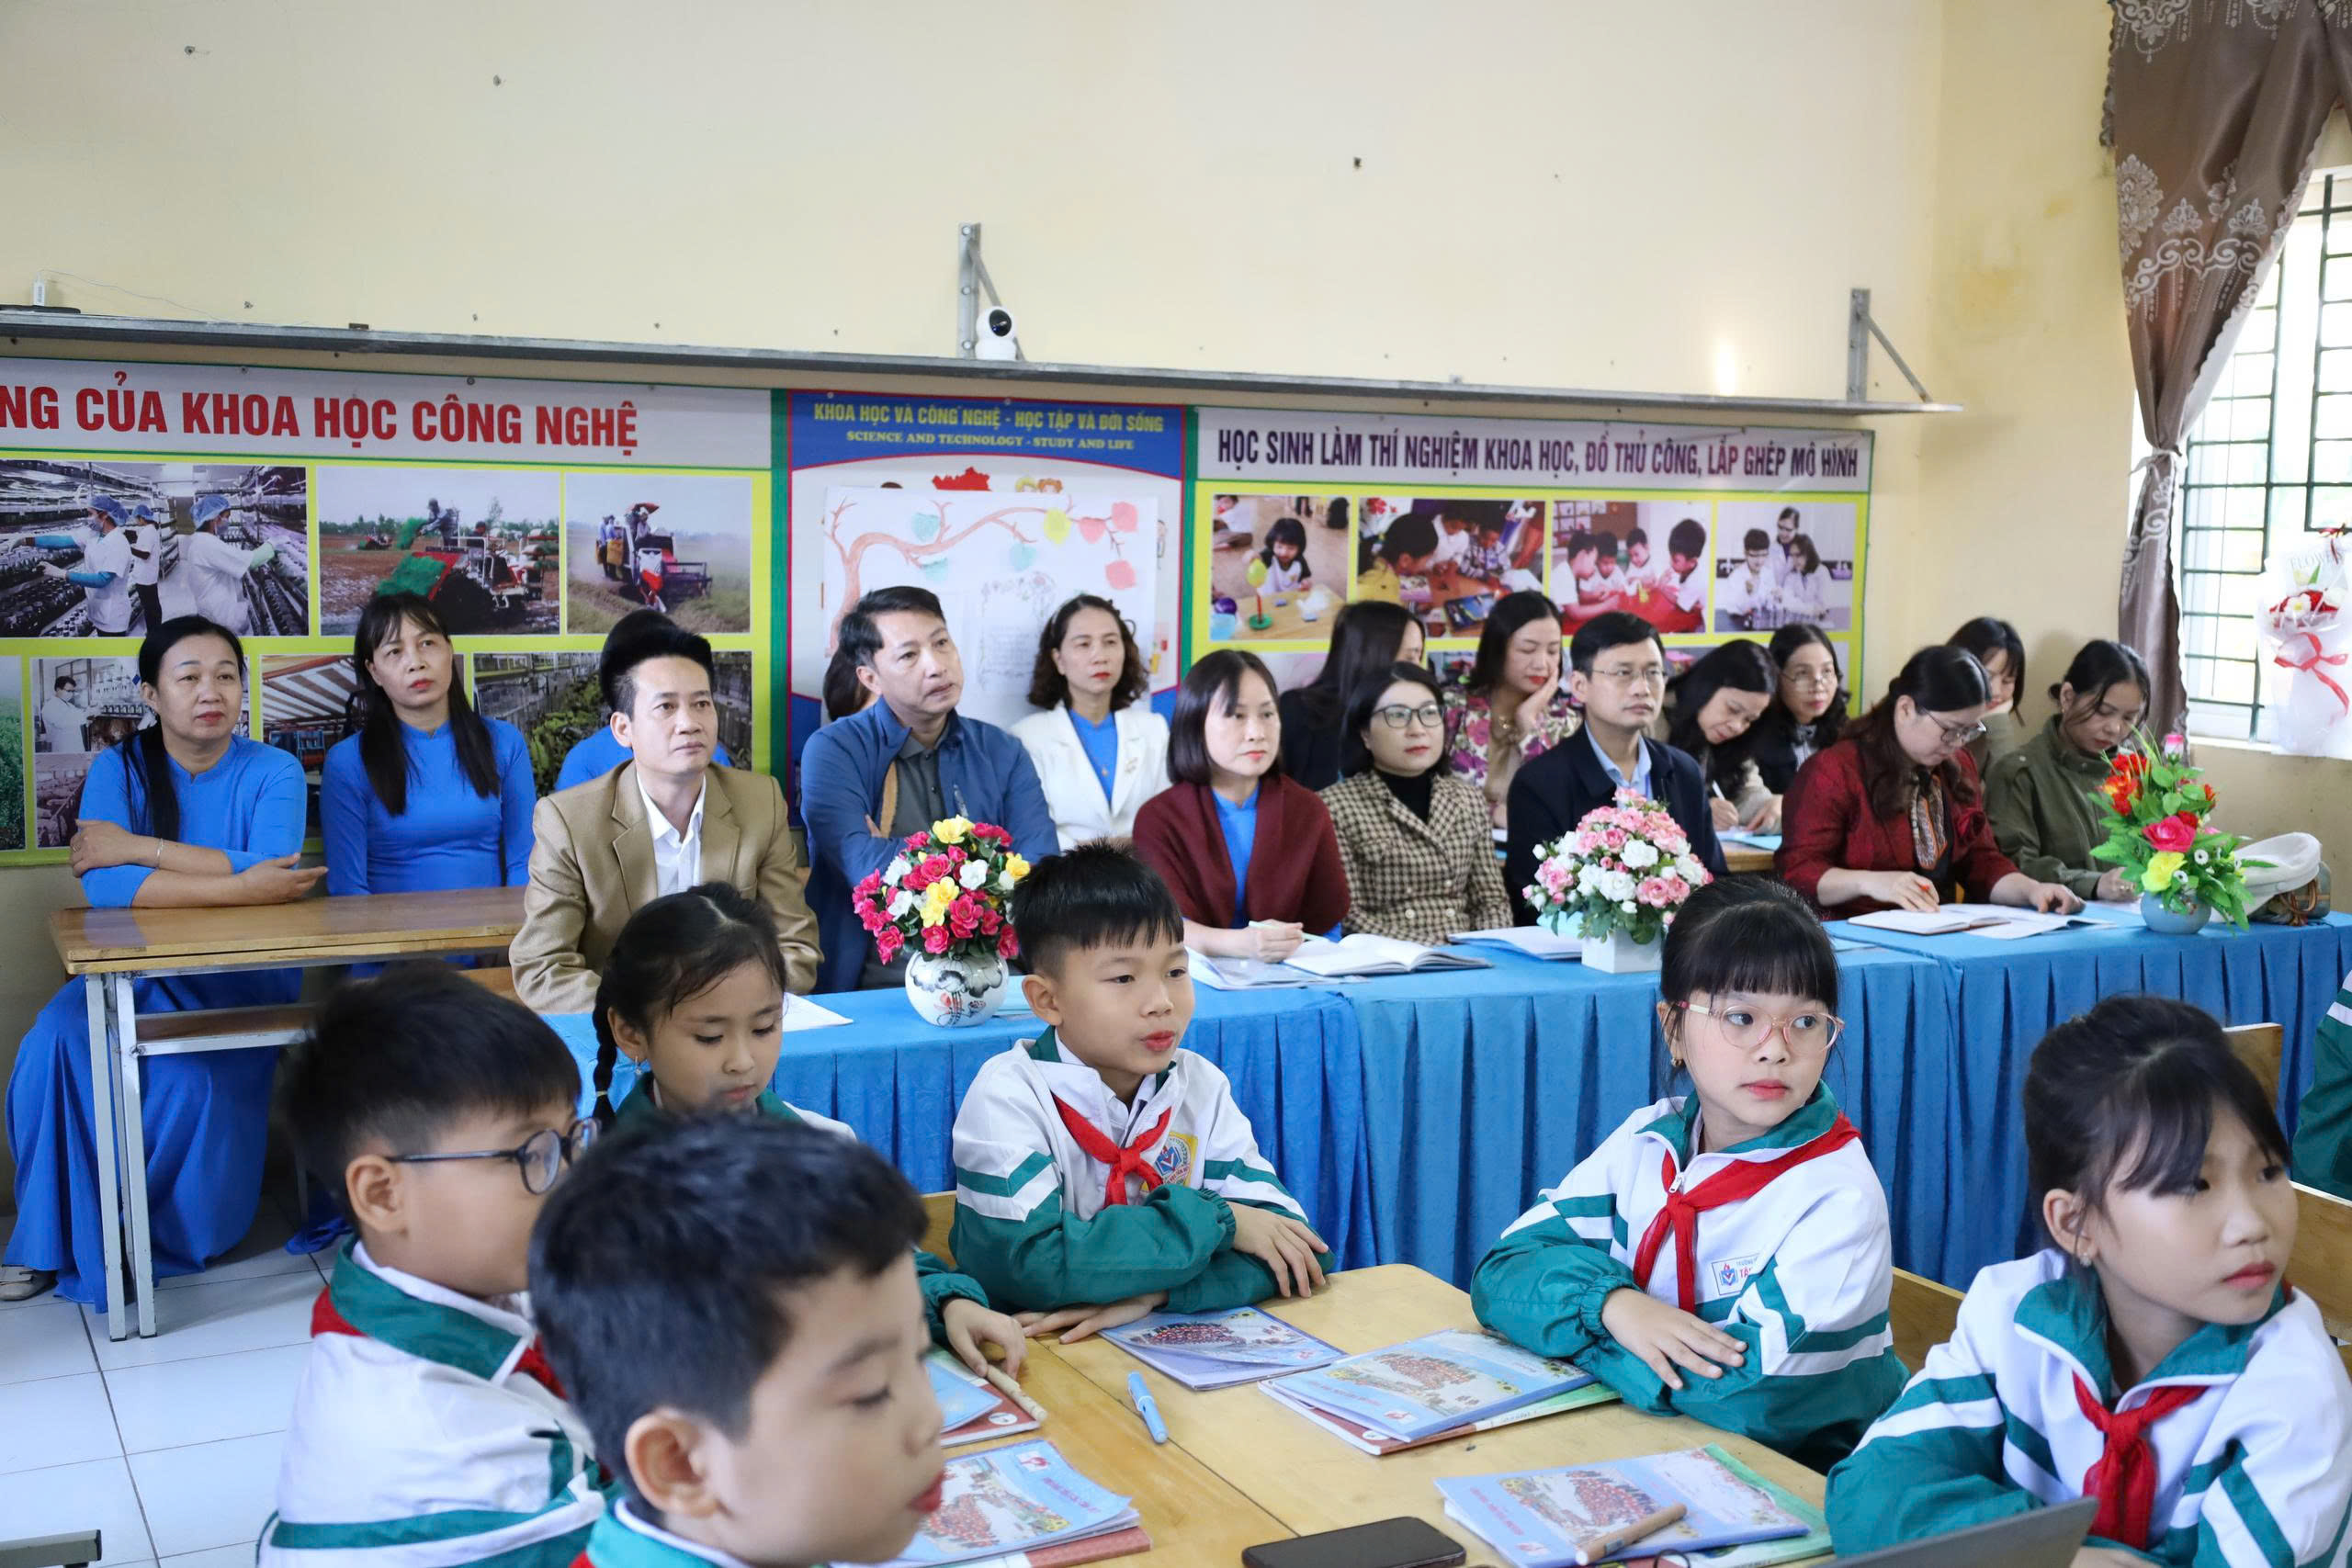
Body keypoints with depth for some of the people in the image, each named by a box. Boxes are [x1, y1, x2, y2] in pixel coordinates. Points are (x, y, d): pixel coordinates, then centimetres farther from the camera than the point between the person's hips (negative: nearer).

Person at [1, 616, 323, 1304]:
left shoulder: (273, 771, -2)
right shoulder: (118, 768, 1)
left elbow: (272, 874, -22)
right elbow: (103, 886, -17)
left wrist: (138, 848, -22)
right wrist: (234, 888, -27)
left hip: (241, 981, -2)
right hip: (136, 973, 2)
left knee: (190, 1084, -29)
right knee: (59, 1041, -27)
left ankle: (170, 1235, 0)